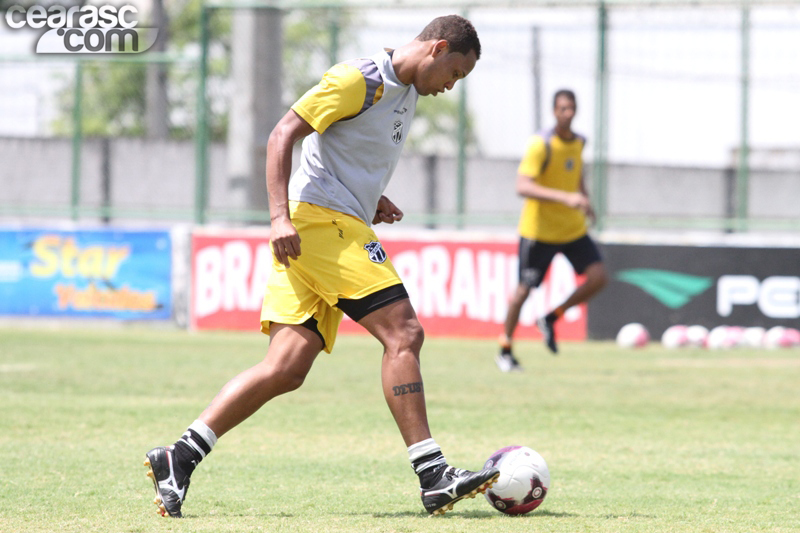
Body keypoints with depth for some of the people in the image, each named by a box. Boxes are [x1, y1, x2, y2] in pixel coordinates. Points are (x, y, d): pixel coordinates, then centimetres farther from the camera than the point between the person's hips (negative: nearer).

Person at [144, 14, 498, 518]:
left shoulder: (405, 93, 22)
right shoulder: (360, 79, -9)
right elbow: (282, 136, -13)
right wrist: (281, 216, -21)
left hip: (342, 228, 10)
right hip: (320, 217, -10)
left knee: (286, 369, 0)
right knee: (403, 331, -14)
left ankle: (179, 458, -2)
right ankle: (434, 477, -15)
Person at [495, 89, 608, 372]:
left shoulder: (578, 142, 3)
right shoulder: (540, 145, -19)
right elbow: (523, 186, -31)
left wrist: (584, 201, 8)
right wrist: (565, 198, -39)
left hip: (573, 229, 6)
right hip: (539, 229, -6)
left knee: (598, 277, -11)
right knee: (525, 288, -1)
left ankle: (551, 317, 9)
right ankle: (505, 350, 17)